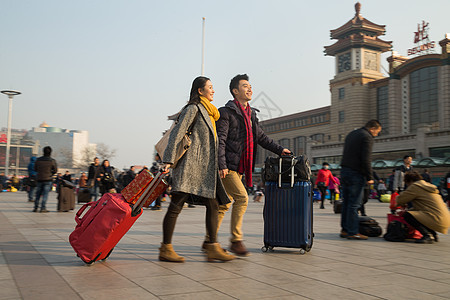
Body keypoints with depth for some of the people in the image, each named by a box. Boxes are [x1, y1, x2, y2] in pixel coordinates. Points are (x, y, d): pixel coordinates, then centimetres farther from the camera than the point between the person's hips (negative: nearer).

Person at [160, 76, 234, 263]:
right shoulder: (193, 108, -4)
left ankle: (213, 247, 3)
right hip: (191, 164, -9)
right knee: (176, 205, -5)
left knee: (213, 204, 2)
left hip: (205, 167, 10)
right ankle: (165, 249, 0)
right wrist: (168, 160, -19)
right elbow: (176, 133, -12)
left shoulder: (208, 111, 24)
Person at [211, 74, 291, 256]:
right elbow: (220, 140, -12)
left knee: (225, 203, 10)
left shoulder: (251, 114, 20)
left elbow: (261, 137, 26)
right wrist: (222, 165, -20)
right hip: (227, 166, -8)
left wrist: (279, 150, 16)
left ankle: (209, 239, 19)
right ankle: (236, 240, -6)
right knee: (242, 197, -16)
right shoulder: (226, 112, -6)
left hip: (239, 167, 8)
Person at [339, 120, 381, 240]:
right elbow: (366, 159, -15)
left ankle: (344, 229, 15)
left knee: (346, 202, 12)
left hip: (344, 171, 9)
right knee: (354, 204, -6)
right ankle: (352, 232, -4)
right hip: (356, 174, -8)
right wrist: (369, 178, -11)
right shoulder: (367, 137, -8)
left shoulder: (351, 134, 20)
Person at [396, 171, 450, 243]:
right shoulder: (427, 186, 23)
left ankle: (426, 236, -17)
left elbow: (399, 200, -3)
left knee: (407, 215, -12)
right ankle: (433, 234, 16)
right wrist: (408, 210, 25)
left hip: (437, 220, -10)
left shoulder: (415, 186, -6)